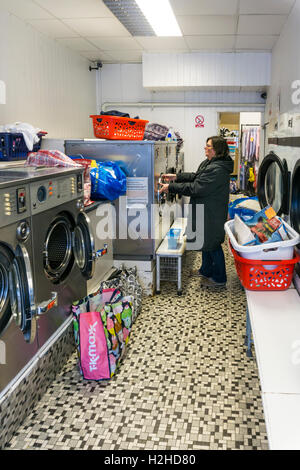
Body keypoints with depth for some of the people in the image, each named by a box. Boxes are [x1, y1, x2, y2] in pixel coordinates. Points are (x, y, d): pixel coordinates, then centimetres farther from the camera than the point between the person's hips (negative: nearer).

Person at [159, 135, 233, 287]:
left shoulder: (218, 169, -28)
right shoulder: (208, 163, 6)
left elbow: (196, 188, -29)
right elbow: (196, 177, 18)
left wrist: (171, 187, -24)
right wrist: (176, 177, 7)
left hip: (212, 214, -10)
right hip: (206, 211, 10)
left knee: (212, 244, 3)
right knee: (206, 240, 22)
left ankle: (219, 278, 19)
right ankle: (206, 270, 40)